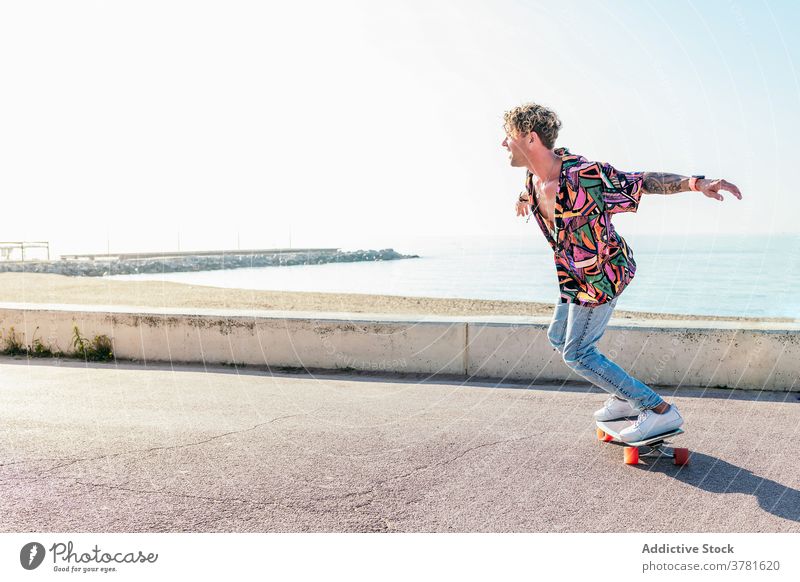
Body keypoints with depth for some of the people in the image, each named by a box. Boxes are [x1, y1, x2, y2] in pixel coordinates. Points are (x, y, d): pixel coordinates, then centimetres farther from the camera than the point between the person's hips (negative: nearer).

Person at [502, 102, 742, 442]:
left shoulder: (583, 175, -29)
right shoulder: (534, 178, -4)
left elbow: (643, 182, -24)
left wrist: (695, 183, -40)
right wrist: (526, 200, 45)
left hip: (604, 273, -9)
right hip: (576, 272, 9)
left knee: (577, 354, -6)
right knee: (558, 338, 18)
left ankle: (660, 411, 4)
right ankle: (626, 399, 30)